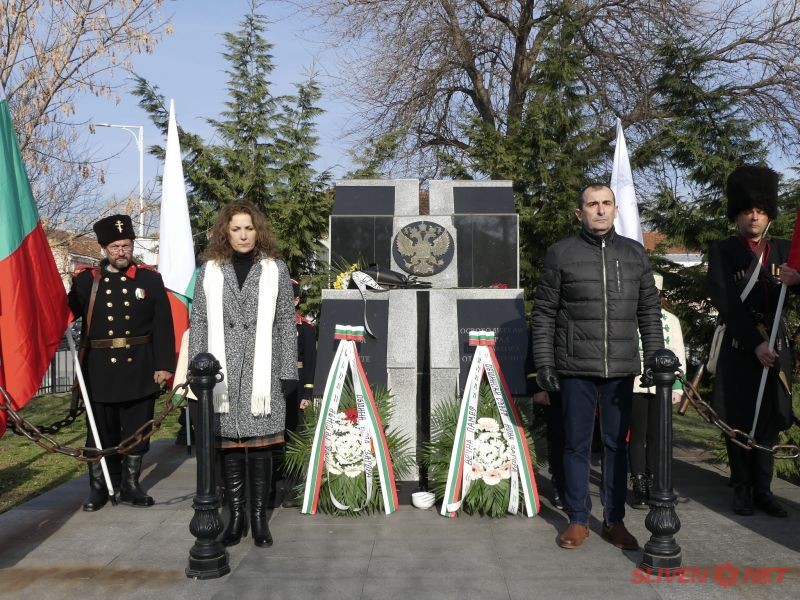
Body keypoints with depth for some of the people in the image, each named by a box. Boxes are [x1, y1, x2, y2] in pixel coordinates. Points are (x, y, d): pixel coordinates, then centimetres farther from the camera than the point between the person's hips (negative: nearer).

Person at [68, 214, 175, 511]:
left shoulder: (150, 278, 3)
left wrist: (164, 364, -5)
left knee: (136, 430, 10)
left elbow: (163, 325, 0)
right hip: (101, 372, 0)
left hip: (140, 371, 0)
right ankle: (99, 487, 24)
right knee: (102, 432, 9)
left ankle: (130, 486, 24)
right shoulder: (86, 279, 4)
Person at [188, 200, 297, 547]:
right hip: (222, 375, 1)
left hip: (262, 375, -1)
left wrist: (288, 372, 0)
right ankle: (236, 516, 21)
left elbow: (286, 323, 4)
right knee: (228, 448, 7)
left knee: (260, 448, 4)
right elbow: (198, 323, 8)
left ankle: (259, 517, 17)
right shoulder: (210, 271, 8)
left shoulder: (275, 270, 5)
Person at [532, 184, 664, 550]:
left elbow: (650, 312, 12)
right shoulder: (561, 253, 1)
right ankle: (578, 519, 19)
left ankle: (614, 520, 23)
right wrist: (544, 364, -4)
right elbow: (544, 313, 0)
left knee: (616, 445, 11)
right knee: (576, 444, 6)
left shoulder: (634, 253, 10)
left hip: (621, 369, 3)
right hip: (575, 369, -2)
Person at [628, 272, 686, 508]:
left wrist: (677, 387, 1)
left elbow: (678, 355, 8)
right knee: (638, 435, 2)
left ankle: (653, 484, 17)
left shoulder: (670, 320, 10)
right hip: (635, 385, -2)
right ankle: (638, 487, 9)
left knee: (656, 435, 6)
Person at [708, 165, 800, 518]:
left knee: (769, 420, 7)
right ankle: (742, 489, 12)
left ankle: (763, 489, 16)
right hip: (739, 347, -4)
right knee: (738, 422, 2)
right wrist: (755, 343, -17)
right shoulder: (722, 252, -2)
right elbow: (725, 303, -11)